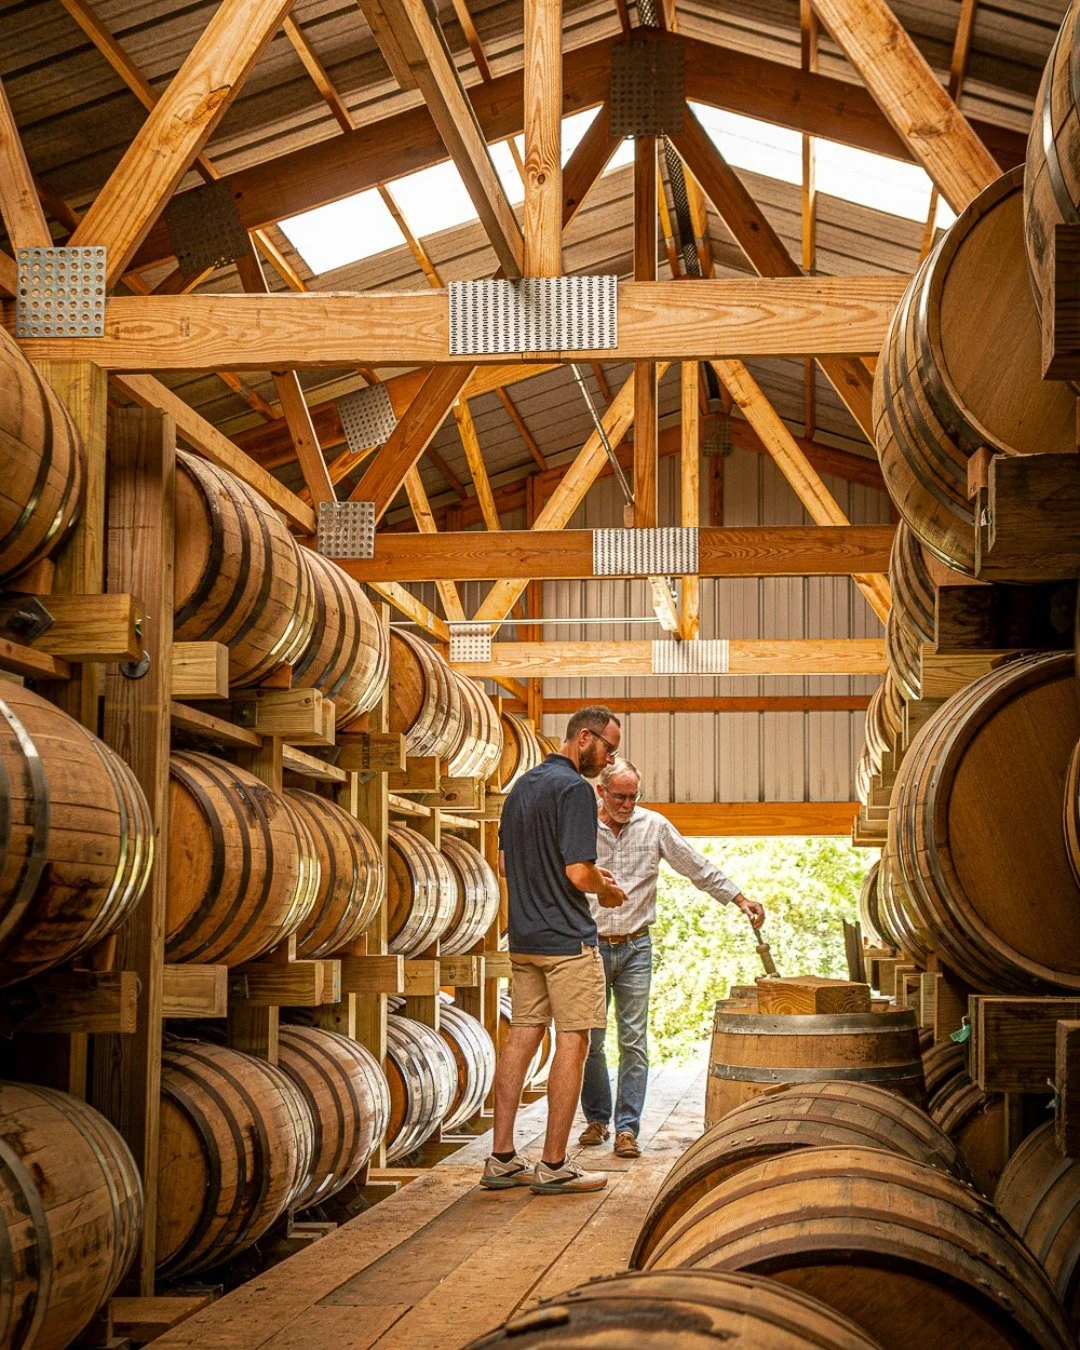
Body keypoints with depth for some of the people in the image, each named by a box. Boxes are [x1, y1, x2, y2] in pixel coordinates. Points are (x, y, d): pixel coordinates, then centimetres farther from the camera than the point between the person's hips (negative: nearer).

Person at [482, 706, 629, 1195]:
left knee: (522, 1038, 10)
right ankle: (554, 1166, 2)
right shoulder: (575, 788, -15)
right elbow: (579, 875, -21)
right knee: (572, 1043, -1)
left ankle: (502, 1159, 12)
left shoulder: (521, 787, 13)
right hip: (567, 939, -8)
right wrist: (608, 891, 0)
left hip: (524, 939, 8)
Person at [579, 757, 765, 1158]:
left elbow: (698, 868, 8)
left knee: (634, 1041, -3)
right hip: (591, 945, -1)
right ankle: (596, 1119, 20)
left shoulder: (654, 826, 2)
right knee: (589, 1040, 3)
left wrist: (740, 899, 6)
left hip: (636, 948, 1)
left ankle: (627, 1128, 0)